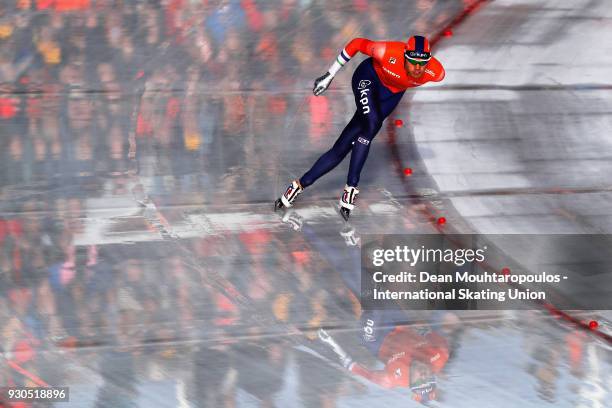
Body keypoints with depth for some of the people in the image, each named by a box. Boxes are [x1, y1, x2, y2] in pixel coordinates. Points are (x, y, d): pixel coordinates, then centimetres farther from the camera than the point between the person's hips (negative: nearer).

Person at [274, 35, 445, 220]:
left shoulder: (436, 72, -29)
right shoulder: (388, 53, -36)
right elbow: (357, 43, -19)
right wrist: (330, 75, -12)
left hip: (393, 94, 3)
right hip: (370, 78, -3)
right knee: (372, 125, -31)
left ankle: (300, 184, 3)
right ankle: (351, 188, -19)